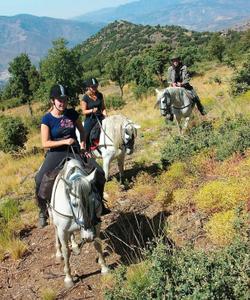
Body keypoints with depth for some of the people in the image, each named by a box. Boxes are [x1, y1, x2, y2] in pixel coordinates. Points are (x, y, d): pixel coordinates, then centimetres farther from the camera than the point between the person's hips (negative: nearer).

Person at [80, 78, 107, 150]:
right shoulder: (85, 98, -7)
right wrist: (92, 110, -24)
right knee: (86, 137, -5)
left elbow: (103, 108, 10)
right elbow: (84, 111, -7)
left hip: (100, 118, 4)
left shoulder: (100, 95, 6)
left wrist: (105, 116, -6)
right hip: (90, 119, -4)